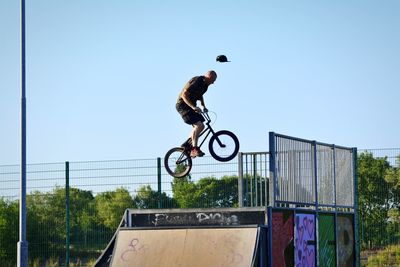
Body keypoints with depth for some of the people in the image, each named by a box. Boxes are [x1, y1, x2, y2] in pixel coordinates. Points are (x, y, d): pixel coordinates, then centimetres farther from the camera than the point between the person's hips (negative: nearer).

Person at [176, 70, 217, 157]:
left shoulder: (204, 84, 8)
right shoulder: (196, 82, -22)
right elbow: (184, 95, -28)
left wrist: (203, 106, 15)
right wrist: (193, 107, -35)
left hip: (190, 106, 10)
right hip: (183, 105, -10)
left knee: (200, 126, 13)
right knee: (199, 125, -22)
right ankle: (194, 149, -21)